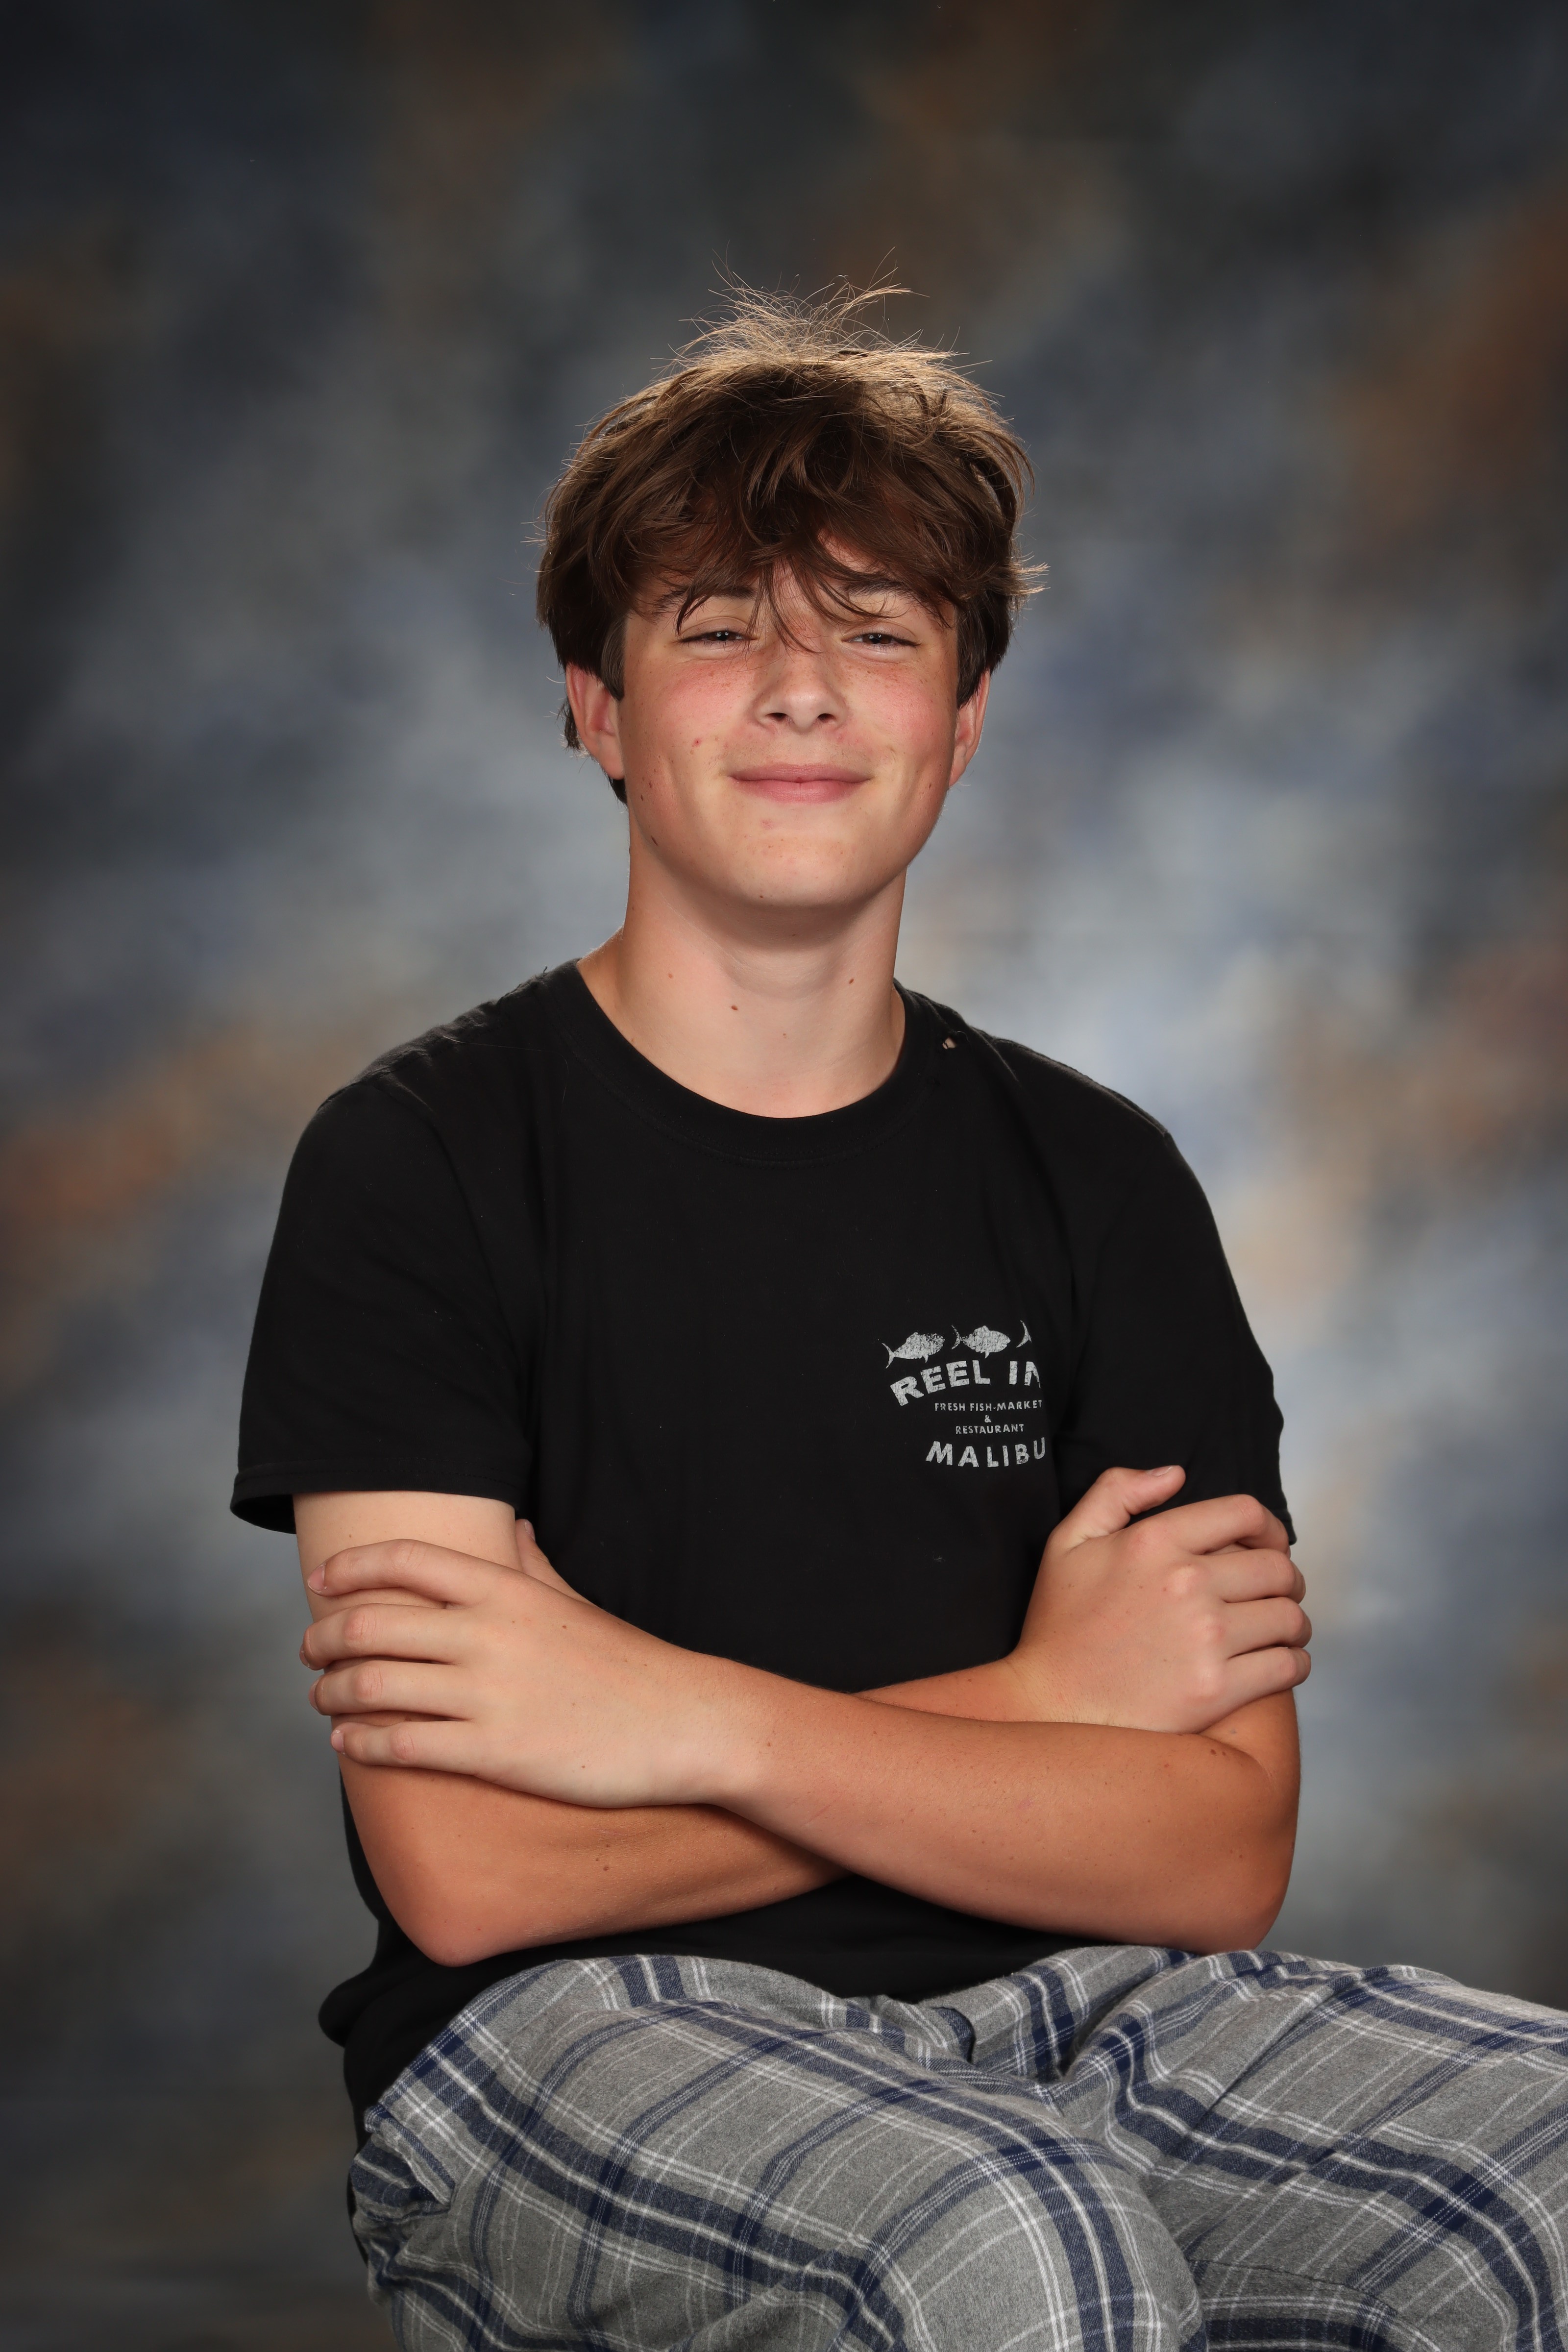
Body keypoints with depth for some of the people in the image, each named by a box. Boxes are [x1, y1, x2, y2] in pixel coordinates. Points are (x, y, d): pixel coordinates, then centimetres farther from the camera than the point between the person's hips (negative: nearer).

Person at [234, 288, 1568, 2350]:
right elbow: (468, 1868, -12)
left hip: (1051, 2014, 4)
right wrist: (1043, 1698, -7)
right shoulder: (419, 1164, -3)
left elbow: (1219, 1854, -2)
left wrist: (692, 1717, -14)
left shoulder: (1095, 1179, 8)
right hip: (566, 2036, -4)